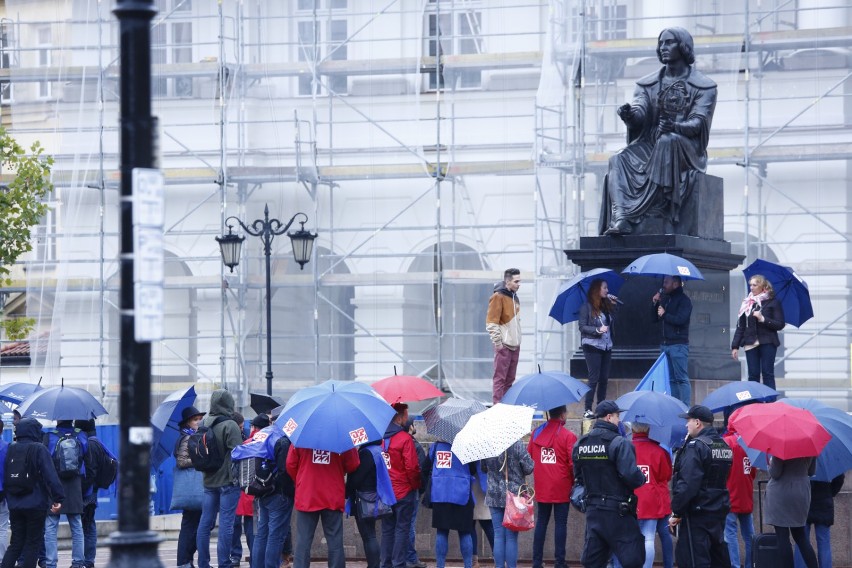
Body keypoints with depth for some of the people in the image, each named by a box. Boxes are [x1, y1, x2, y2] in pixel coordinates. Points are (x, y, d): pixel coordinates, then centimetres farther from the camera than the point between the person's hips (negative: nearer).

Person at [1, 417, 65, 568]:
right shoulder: (39, 450, -11)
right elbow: (50, 476, -17)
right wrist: (58, 498, -17)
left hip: (14, 504, 5)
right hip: (36, 505, -5)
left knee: (15, 544, 11)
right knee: (33, 543, 3)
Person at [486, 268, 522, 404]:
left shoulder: (514, 297, 15)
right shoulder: (498, 297, -11)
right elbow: (491, 323, -15)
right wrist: (498, 343, -17)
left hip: (515, 345, 8)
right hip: (504, 346, -8)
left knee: (509, 379, 11)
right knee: (500, 378, -7)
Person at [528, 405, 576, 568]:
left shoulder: (536, 433, 5)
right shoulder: (568, 436, -9)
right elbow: (573, 463, -12)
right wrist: (574, 481, 4)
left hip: (541, 487, 4)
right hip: (561, 487, -4)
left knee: (541, 522, 11)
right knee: (560, 523, 1)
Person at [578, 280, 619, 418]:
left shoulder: (606, 306, 13)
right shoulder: (587, 307, -6)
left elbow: (613, 321, 9)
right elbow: (582, 326, -9)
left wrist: (614, 304, 7)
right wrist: (598, 330, -22)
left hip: (606, 346, 7)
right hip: (592, 346, -7)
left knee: (604, 378, 6)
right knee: (594, 377, -9)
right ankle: (588, 409, -6)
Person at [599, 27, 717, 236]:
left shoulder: (704, 86, 6)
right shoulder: (647, 84, 17)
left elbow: (698, 123, -8)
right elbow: (639, 113, 0)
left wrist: (675, 127, -30)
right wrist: (629, 114, -26)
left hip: (686, 147, -3)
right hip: (650, 146, 3)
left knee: (667, 142, -39)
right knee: (619, 161, -28)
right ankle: (621, 219, -48)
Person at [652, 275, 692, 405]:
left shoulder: (684, 300, -7)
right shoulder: (665, 298, 17)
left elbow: (680, 319, -20)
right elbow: (655, 318, 19)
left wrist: (664, 315, -8)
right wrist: (655, 303, 5)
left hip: (679, 344, -8)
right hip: (666, 344, 8)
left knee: (681, 378, -9)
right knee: (672, 379, 10)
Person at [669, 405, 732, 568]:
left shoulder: (695, 446, -15)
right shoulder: (724, 446, 12)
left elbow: (687, 485, -21)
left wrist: (676, 512, -17)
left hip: (696, 515, -9)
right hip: (719, 512, 9)